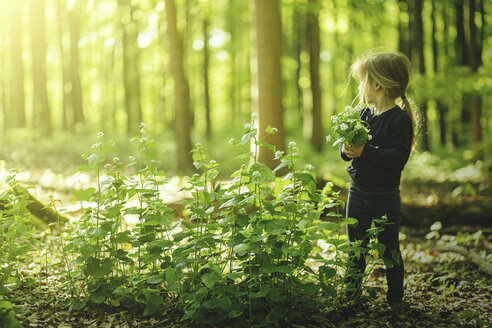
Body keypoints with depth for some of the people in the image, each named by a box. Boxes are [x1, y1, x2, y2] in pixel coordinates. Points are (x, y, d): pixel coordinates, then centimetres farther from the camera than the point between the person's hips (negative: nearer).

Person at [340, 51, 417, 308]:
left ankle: (395, 299, 19)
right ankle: (352, 294, 27)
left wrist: (366, 152, -30)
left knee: (389, 250, 5)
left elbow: (399, 157, -24)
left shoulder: (400, 119, -15)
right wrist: (347, 150, -13)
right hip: (358, 192, 6)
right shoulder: (363, 114, 7)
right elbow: (348, 145, 10)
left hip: (385, 196, -6)